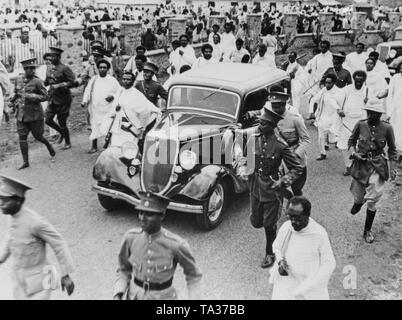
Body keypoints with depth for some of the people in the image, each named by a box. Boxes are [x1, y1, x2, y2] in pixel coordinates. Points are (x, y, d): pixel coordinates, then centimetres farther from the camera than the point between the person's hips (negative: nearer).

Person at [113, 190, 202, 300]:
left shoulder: (177, 244, -24)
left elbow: (194, 275, -9)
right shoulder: (131, 237, -14)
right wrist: (117, 296, -13)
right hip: (136, 297, 3)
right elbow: (124, 270, 2)